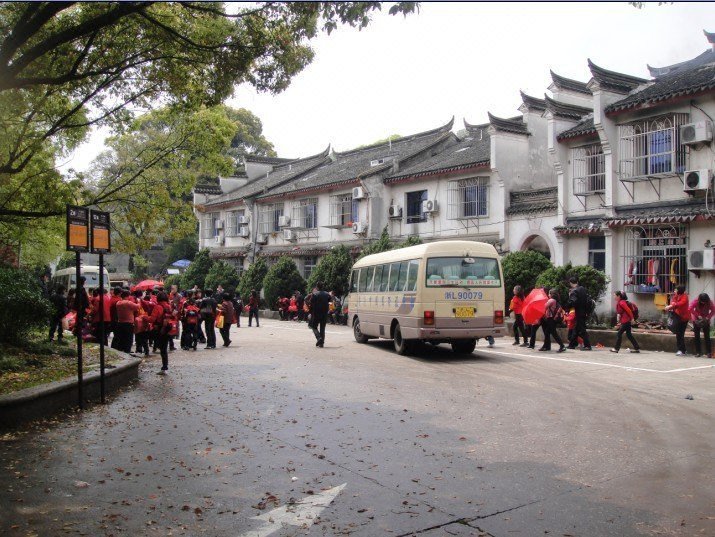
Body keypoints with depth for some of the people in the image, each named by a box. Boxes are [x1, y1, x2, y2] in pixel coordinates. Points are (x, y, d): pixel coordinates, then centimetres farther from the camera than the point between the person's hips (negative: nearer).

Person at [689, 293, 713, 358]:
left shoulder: (710, 303, -15)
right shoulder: (695, 301, -18)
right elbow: (691, 309, -21)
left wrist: (708, 317, -23)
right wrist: (698, 316, -25)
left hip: (705, 321, 0)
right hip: (697, 320, 0)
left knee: (707, 336, -5)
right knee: (697, 336, 2)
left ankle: (709, 353, -4)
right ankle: (698, 352, 7)